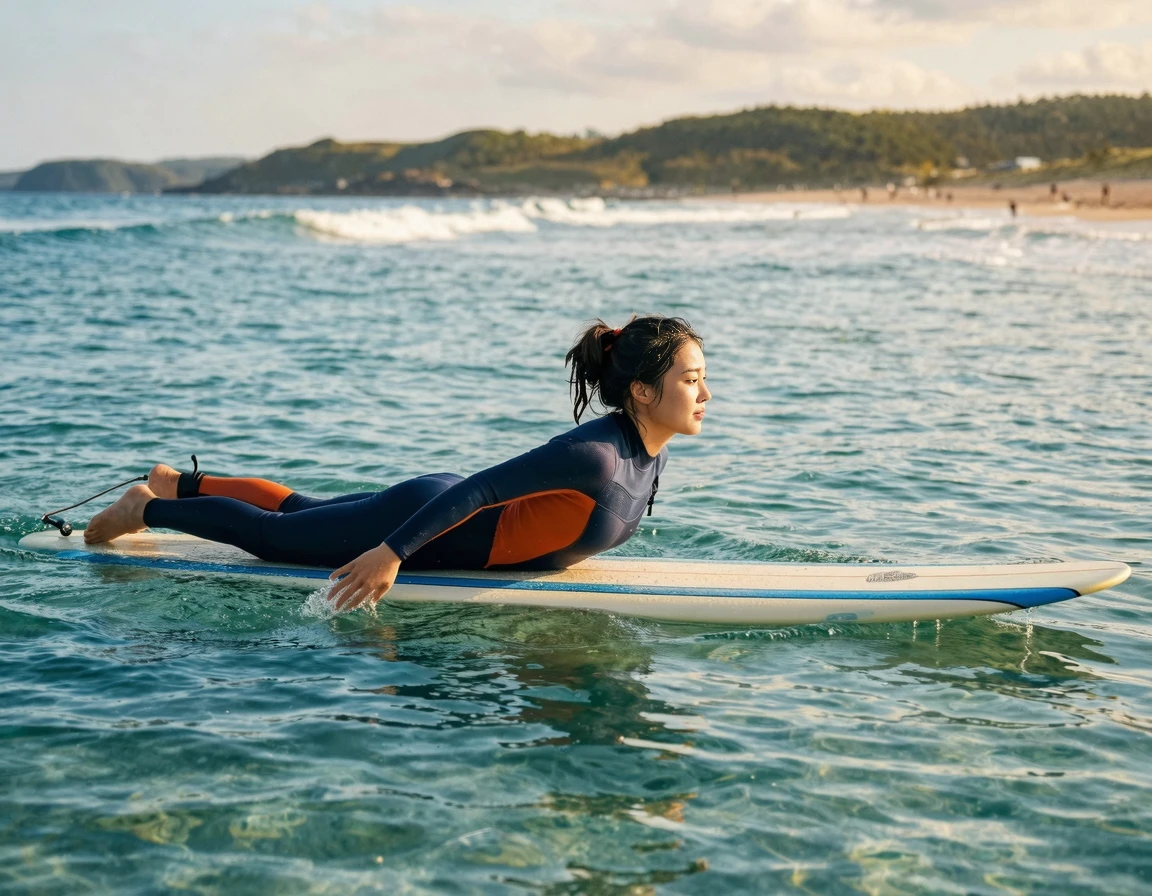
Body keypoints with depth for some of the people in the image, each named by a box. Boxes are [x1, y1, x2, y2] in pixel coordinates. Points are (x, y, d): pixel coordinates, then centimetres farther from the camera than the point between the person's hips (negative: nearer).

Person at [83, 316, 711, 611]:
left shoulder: (650, 449, -6)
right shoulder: (595, 456, -34)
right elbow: (480, 486, -33)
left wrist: (557, 546, 20)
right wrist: (391, 555, -31)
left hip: (442, 509, 8)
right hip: (425, 519, -8)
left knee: (302, 510, 26)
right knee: (270, 534, 11)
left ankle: (179, 483, 43)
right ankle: (148, 508, 29)